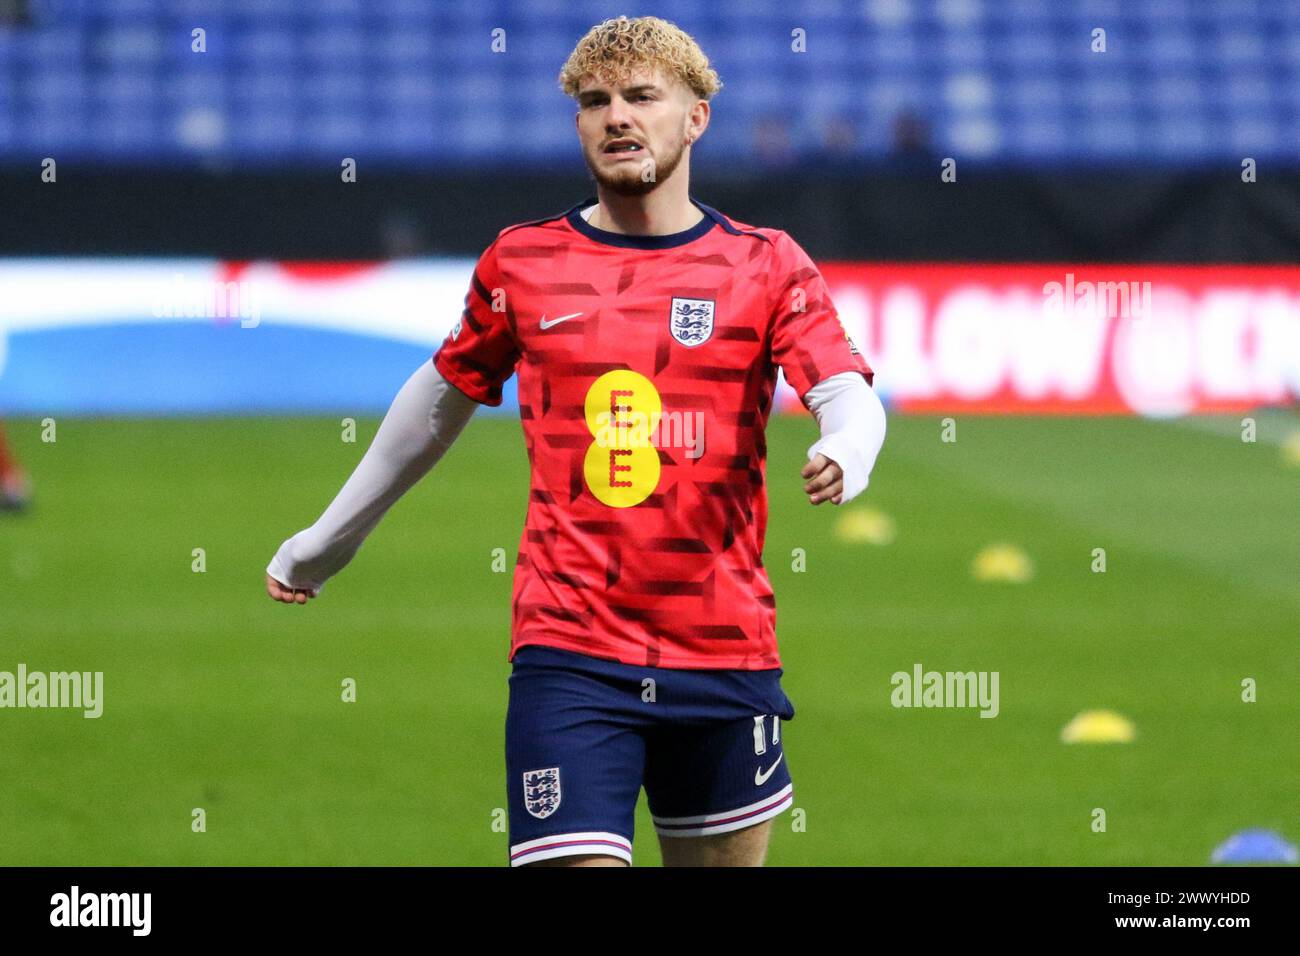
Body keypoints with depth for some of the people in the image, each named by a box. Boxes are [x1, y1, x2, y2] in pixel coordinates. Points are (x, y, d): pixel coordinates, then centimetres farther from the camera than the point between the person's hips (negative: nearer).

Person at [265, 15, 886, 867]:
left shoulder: (764, 265, 4)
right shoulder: (523, 262, 7)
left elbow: (850, 396, -9)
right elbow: (439, 403, 21)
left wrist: (844, 455, -34)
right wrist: (329, 540, 30)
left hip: (725, 652, 1)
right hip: (568, 655, -1)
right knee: (577, 858, -15)